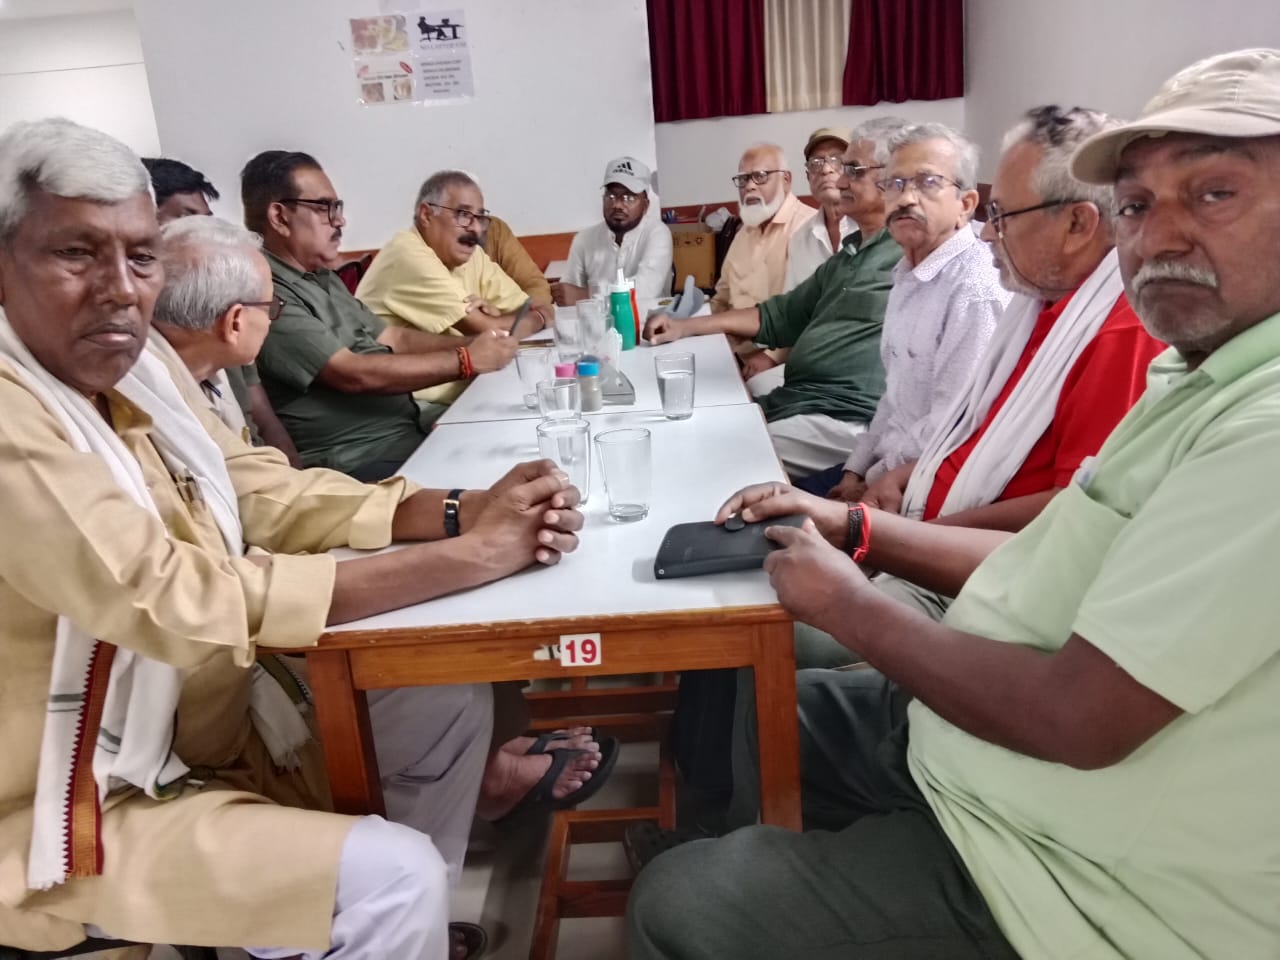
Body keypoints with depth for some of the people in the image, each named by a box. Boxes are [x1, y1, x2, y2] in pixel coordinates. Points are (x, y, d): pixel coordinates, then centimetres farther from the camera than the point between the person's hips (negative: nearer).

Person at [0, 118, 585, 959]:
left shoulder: (133, 365, 0)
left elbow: (267, 492, -1)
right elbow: (170, 599, -33)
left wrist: (461, 512, -18)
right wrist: (469, 558, -32)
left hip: (205, 722, 9)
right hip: (78, 807, -8)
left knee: (451, 701, 8)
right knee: (391, 874, -21)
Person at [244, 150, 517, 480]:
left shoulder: (323, 277, 15)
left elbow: (395, 338, 14)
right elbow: (355, 375, -23)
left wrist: (474, 343, -2)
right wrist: (467, 360, -18)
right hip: (358, 462, -9)